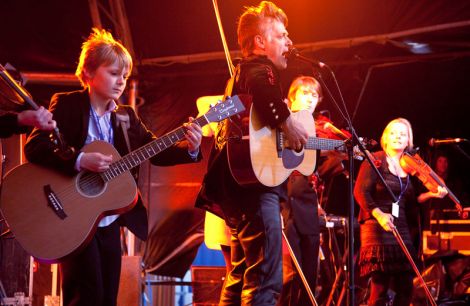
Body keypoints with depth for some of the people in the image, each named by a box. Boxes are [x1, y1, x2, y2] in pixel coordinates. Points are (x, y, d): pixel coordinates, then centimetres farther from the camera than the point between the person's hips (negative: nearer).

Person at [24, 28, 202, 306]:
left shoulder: (126, 116, 11)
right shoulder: (67, 105, -6)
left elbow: (156, 152, 7)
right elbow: (34, 147, -17)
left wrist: (190, 149, -12)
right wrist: (80, 160, -30)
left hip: (110, 222, 6)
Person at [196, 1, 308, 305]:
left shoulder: (242, 73, 26)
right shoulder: (259, 67, -5)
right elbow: (261, 87, -32)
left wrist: (318, 145, 28)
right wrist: (286, 121, -26)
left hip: (241, 184, 11)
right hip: (256, 182, -11)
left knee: (241, 278, 14)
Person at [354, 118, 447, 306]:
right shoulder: (376, 160, -2)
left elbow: (408, 202, 16)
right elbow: (360, 191, -11)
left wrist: (431, 194, 2)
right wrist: (378, 214, -23)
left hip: (401, 229, 6)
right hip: (378, 228, -6)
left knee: (405, 288, 3)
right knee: (380, 288, -10)